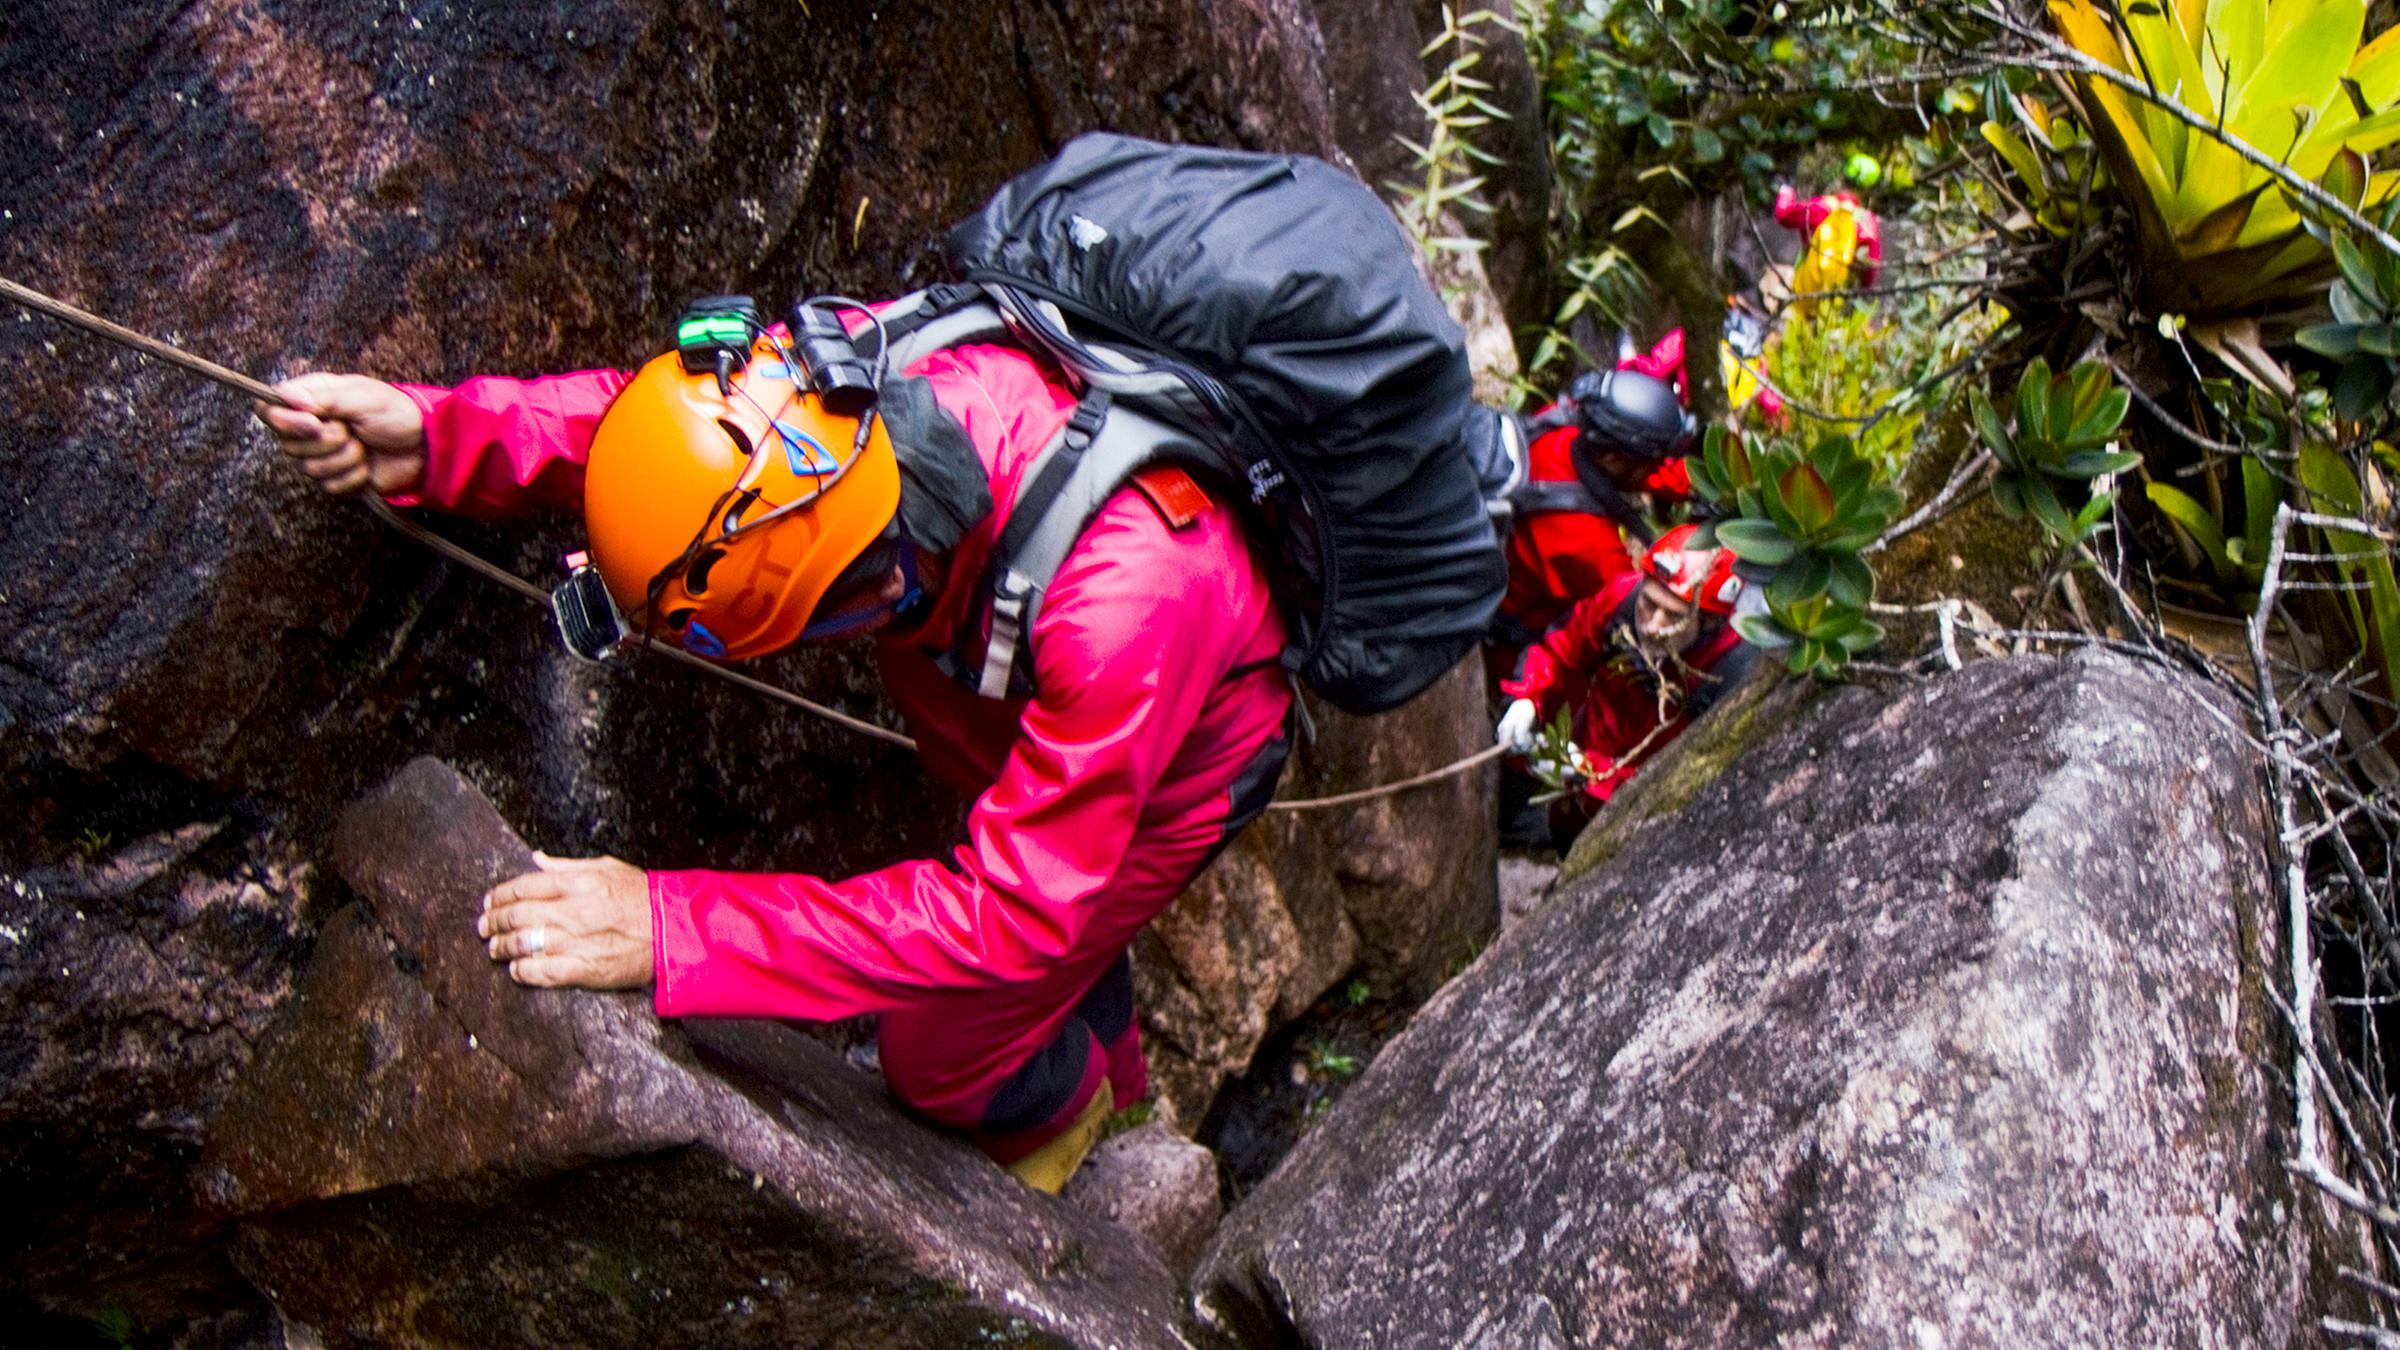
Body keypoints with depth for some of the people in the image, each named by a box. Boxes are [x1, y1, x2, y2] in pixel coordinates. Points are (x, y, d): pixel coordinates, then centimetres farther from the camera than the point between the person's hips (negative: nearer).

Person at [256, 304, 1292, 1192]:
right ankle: (1106, 1070, 63)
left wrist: (673, 927, -46)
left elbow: (1012, 910, -42)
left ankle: (1059, 1108, 43)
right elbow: (646, 409, -14)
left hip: (1169, 768, -5)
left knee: (938, 1054, 7)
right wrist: (432, 437, -31)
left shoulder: (1121, 606, -49)